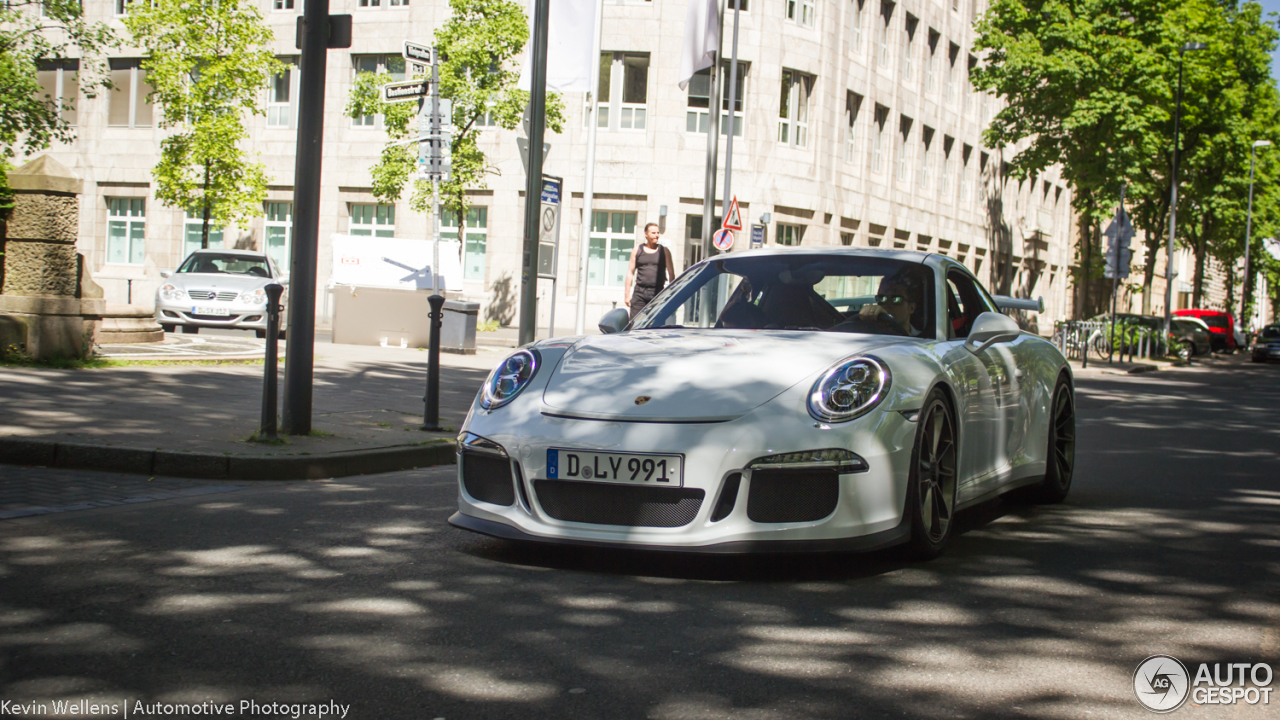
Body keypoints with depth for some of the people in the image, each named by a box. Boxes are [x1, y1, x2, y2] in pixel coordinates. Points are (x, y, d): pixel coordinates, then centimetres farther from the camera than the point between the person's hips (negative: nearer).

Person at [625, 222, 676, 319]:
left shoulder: (664, 251, 9)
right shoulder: (637, 251, 11)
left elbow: (671, 273, 8)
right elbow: (630, 272, 12)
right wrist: (627, 294, 6)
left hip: (657, 292, -1)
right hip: (639, 292, 1)